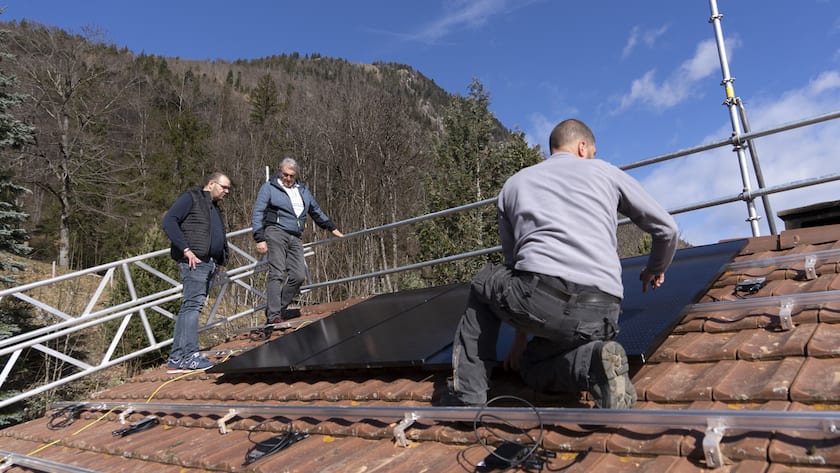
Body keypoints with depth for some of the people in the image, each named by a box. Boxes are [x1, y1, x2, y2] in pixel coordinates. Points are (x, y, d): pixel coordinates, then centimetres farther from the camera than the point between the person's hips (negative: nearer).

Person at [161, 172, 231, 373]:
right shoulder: (191, 198, 2)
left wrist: (222, 259, 11)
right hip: (194, 261, -9)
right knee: (193, 303, -15)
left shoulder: (215, 208, 28)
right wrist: (186, 249, -17)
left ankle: (176, 359, 9)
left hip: (209, 264, 9)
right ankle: (190, 355, -18)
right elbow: (169, 221, -10)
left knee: (189, 307, 7)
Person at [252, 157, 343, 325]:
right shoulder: (269, 188, 5)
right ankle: (273, 315, -14)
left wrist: (332, 228, 35)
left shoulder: (302, 190, 22)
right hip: (276, 233, -5)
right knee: (276, 274, -14)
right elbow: (258, 213, -1)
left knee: (299, 276, -7)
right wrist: (260, 239, -11)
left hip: (295, 238, 5)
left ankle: (280, 309, 5)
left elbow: (316, 211, 34)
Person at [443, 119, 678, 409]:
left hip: (540, 297, -2)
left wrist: (520, 336, 40)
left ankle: (465, 397, 17)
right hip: (600, 315, 2)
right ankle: (593, 359, -4)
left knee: (484, 285, 32)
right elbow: (667, 229, 26)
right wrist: (655, 271, 48)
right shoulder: (604, 171, 23)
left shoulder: (513, 184, 25)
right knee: (532, 366, 30)